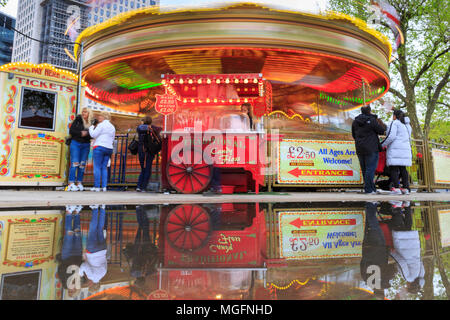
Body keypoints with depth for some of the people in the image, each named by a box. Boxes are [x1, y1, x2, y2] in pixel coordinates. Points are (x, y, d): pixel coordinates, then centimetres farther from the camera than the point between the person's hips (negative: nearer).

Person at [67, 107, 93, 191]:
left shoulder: (91, 123, 8)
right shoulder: (77, 120, 4)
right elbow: (71, 131, -2)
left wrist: (86, 134, -14)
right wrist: (80, 133, -14)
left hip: (86, 145, 2)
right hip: (75, 143, -2)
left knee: (82, 164, 2)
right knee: (75, 163, -9)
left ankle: (79, 183, 8)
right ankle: (71, 184, -10)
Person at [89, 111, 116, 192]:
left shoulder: (102, 125, -5)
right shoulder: (112, 127, 18)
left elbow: (93, 134, -7)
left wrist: (92, 126, 5)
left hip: (99, 147, -7)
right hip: (109, 149, 7)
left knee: (97, 167, -4)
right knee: (104, 167, 8)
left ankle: (97, 186, -5)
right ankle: (104, 186, 3)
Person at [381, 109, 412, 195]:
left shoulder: (395, 123, -4)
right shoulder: (407, 125, 21)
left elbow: (391, 136, -15)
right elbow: (408, 139, 20)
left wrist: (382, 145, -6)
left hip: (395, 149, -8)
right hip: (405, 149, 8)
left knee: (393, 168, -8)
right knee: (403, 169, 7)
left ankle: (396, 188, -14)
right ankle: (405, 188, 4)